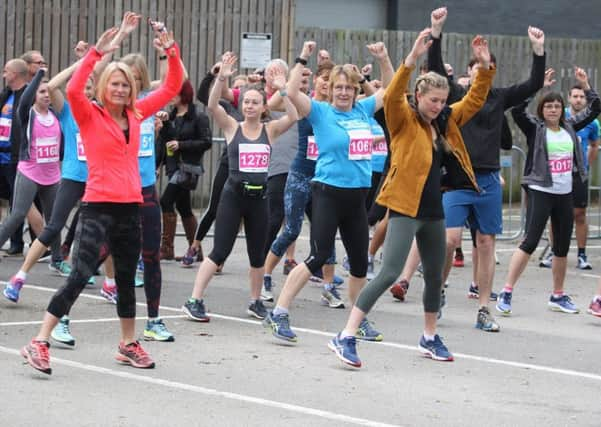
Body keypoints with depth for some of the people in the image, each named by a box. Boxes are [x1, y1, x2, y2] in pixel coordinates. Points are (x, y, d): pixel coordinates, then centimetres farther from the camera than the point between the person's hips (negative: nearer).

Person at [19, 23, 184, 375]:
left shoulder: (136, 114, 9)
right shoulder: (90, 115, -5)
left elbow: (172, 88, 13)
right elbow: (73, 89, -25)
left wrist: (172, 53, 0)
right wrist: (96, 53, -27)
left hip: (130, 207, 6)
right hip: (98, 207, -6)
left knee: (127, 279, 16)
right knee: (80, 275, -15)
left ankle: (129, 345, 30)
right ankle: (39, 342, -13)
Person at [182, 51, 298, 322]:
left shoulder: (270, 130, 4)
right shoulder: (232, 127, -1)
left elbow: (293, 117, -12)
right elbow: (212, 106, -16)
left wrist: (282, 90, -20)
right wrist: (222, 78, -26)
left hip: (259, 197, 3)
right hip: (234, 195, -3)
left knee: (257, 254, 11)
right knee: (220, 251, -6)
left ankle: (255, 302, 27)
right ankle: (195, 301, -3)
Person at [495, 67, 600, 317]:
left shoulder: (569, 127, 10)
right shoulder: (534, 127, -3)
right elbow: (517, 110, -19)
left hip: (565, 193, 6)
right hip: (540, 191, -6)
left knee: (562, 246, 10)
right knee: (530, 242, -12)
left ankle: (558, 296, 21)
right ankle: (506, 293, -10)